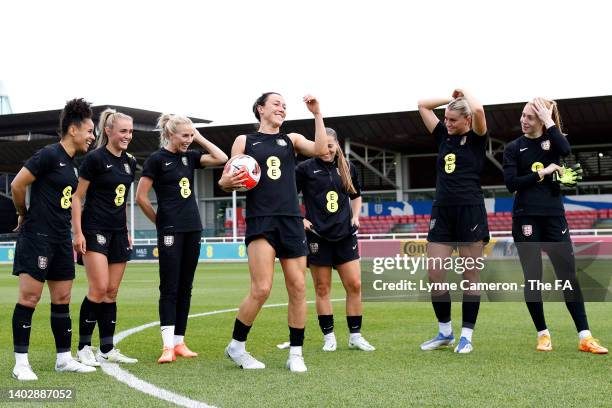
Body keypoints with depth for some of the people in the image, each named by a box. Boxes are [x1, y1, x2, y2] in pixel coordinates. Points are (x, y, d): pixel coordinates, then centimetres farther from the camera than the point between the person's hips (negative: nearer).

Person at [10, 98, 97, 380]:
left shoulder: (72, 165, 15)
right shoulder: (49, 154, -12)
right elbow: (17, 185, -13)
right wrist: (24, 215, 1)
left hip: (61, 240, 9)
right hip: (37, 237, -9)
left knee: (62, 300, 10)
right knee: (29, 297, -5)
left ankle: (64, 358, 18)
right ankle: (21, 362, 1)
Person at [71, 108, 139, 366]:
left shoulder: (129, 162, 12)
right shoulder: (95, 158, -9)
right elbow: (77, 196, -8)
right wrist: (77, 232, -14)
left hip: (118, 233, 7)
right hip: (95, 230, -7)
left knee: (112, 292, 7)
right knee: (99, 289, -13)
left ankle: (107, 350, 13)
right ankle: (83, 348, 0)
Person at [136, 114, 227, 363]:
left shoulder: (189, 156, 12)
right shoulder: (157, 159, -6)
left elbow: (221, 158, 7)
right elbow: (141, 197, -6)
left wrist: (200, 138, 6)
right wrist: (160, 221, 1)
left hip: (192, 229, 6)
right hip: (170, 231, -6)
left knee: (185, 288, 8)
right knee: (169, 288, -7)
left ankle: (179, 342, 14)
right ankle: (168, 346, -7)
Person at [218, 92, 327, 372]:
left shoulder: (292, 139, 15)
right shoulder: (244, 141, 10)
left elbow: (319, 149, -3)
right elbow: (227, 180, 11)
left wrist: (317, 114, -7)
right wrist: (228, 182, -12)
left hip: (291, 221, 3)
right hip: (260, 221, -3)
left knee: (298, 288, 0)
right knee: (261, 289, -12)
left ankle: (295, 353, 11)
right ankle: (236, 346, 7)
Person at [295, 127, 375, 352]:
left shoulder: (348, 168, 9)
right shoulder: (306, 168, -2)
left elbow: (356, 195, 23)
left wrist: (355, 216, 9)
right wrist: (300, 219, -9)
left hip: (345, 235, 3)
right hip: (317, 236, -3)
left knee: (354, 285, 0)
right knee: (322, 288, 3)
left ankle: (355, 335, 12)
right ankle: (328, 336, 15)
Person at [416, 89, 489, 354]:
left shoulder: (476, 139, 0)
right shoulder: (443, 136, 14)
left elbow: (478, 110, -20)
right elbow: (423, 105, 18)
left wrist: (464, 93, -2)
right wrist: (451, 98, 14)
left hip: (470, 211, -5)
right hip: (442, 212, 5)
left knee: (470, 275, 2)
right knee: (434, 274, 1)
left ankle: (466, 336, 9)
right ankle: (445, 332, 16)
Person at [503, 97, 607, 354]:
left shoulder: (553, 140, 8)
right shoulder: (514, 148, 4)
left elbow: (565, 150, -17)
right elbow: (511, 183, -8)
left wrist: (548, 122, -12)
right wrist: (543, 172, -11)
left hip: (554, 216, 1)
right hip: (526, 217, -1)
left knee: (568, 275, -2)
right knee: (532, 277, 2)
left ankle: (584, 337, 1)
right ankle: (543, 334, 14)